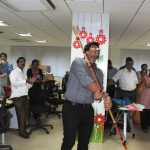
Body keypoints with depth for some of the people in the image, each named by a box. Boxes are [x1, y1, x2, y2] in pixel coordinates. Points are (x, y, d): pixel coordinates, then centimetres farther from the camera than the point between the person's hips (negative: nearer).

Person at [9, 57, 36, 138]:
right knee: (21, 114, -3)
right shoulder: (14, 72, -8)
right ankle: (21, 131, 10)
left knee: (25, 114, 13)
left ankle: (23, 129, 27)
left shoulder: (22, 73, 20)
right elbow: (14, 83, -25)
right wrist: (26, 81, -26)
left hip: (24, 96, 9)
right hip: (17, 97, -9)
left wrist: (30, 82, 4)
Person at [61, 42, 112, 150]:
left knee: (84, 141, 16)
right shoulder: (78, 62, -7)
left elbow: (100, 89, 6)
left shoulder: (99, 72, 13)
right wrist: (98, 91, -12)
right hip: (72, 108, -6)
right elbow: (85, 80, -22)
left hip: (88, 110, 6)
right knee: (69, 141, 3)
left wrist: (107, 97, -16)